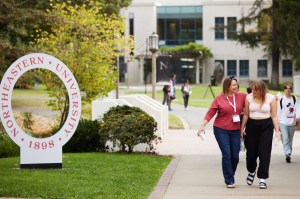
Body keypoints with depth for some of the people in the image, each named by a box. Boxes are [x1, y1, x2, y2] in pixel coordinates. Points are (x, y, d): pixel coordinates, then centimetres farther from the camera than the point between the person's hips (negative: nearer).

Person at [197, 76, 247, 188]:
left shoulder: (241, 97, 4)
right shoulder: (219, 99, -4)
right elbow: (210, 113, -5)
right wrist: (202, 126, -11)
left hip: (235, 131, 3)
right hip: (221, 130, -3)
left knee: (235, 156, 3)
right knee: (226, 155, -9)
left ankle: (230, 177, 27)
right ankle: (229, 181, -1)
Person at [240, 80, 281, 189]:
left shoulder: (271, 98, -5)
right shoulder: (249, 97, -1)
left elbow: (274, 116, -2)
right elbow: (246, 115, 7)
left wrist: (277, 131, -7)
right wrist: (242, 128, 4)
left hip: (266, 126, -2)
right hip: (252, 126, 2)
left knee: (264, 153, -7)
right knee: (251, 152, 6)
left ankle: (262, 178, -1)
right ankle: (251, 171, 36)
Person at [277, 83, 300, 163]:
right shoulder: (281, 100, 2)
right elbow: (279, 112, 5)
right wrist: (278, 124, 4)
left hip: (292, 122, 3)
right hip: (283, 122, -3)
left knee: (290, 139, 11)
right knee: (285, 139, -15)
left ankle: (289, 154, 20)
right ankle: (287, 154, -24)